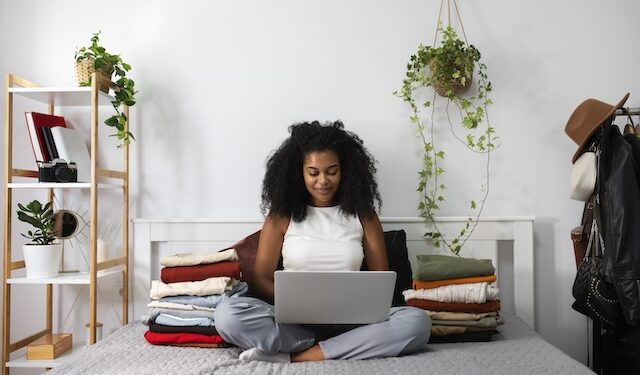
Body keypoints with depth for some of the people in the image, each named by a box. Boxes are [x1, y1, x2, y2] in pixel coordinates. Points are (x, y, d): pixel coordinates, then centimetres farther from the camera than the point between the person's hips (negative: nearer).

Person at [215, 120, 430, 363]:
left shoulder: (362, 214, 8)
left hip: (350, 321, 1)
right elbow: (261, 278, 3)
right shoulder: (282, 215, 5)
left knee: (417, 322, -28)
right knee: (228, 314, -29)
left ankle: (295, 357, -25)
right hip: (294, 320, -1)